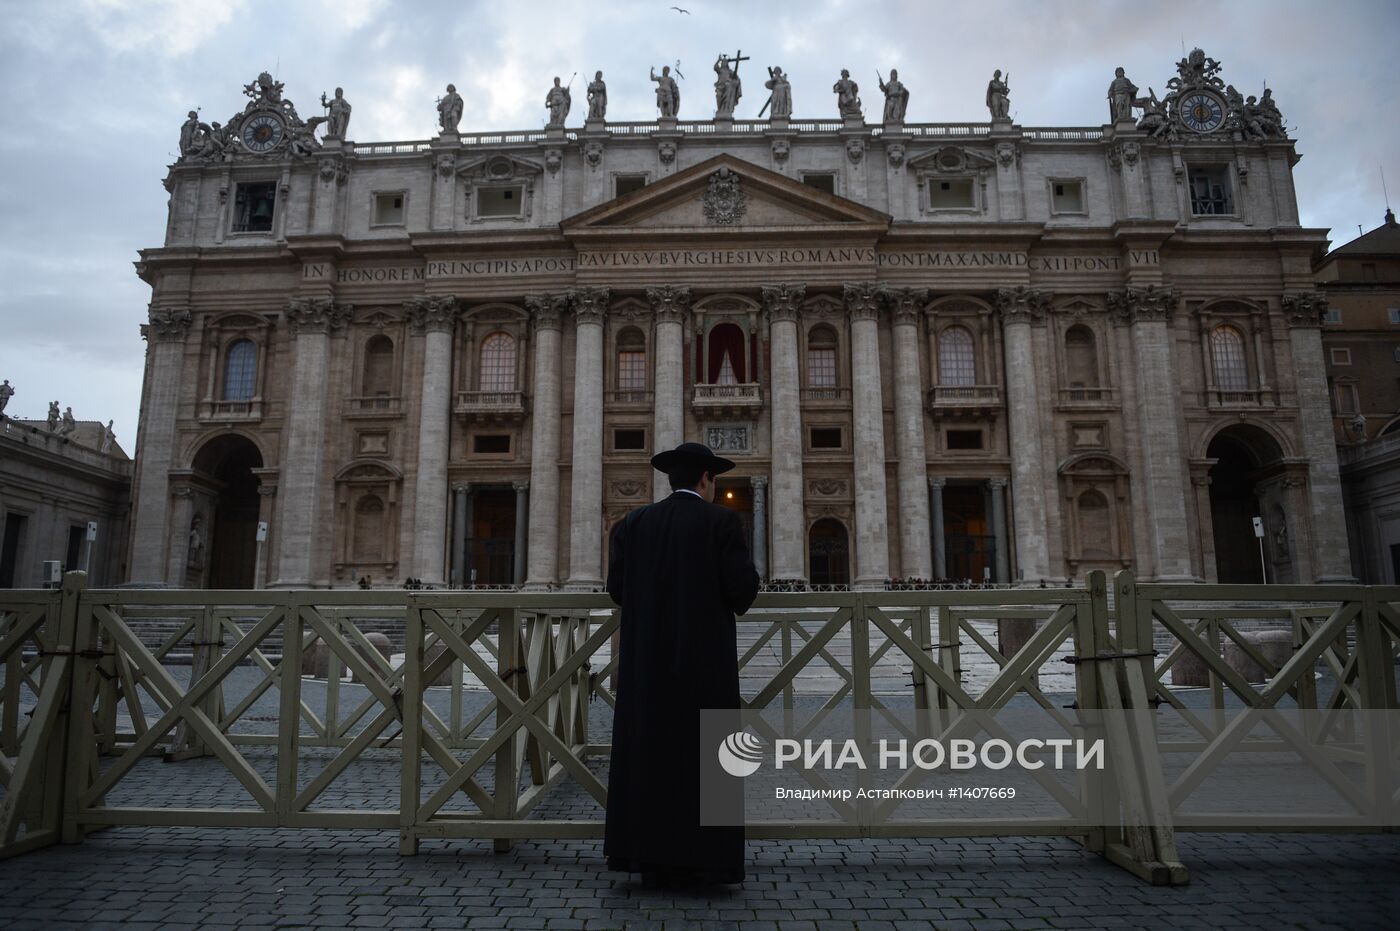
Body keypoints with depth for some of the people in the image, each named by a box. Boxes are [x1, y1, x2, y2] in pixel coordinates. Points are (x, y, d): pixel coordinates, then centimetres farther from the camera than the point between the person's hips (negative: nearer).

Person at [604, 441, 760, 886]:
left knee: (648, 752, 8)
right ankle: (702, 859, 6)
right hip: (705, 656, -3)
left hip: (646, 657, 4)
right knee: (705, 756, 4)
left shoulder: (633, 524, 5)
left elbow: (617, 587, 3)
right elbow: (742, 588, -11)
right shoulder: (722, 522, -5)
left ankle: (653, 858, 11)